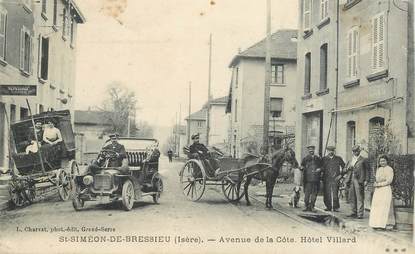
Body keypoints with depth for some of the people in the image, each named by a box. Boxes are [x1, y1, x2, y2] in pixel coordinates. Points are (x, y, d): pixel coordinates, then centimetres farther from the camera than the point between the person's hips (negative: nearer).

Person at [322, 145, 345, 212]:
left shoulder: (338, 158, 8)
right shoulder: (324, 159, 10)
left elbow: (344, 167, 12)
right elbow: (322, 168, 11)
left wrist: (341, 175, 4)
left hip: (335, 179, -2)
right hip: (326, 179, 2)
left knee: (335, 193, -9)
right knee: (327, 194, 0)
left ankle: (336, 207, 0)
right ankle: (328, 207, 10)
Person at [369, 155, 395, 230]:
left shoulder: (389, 169, -5)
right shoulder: (378, 169, 16)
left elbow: (389, 181, -10)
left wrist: (379, 184, -11)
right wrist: (375, 183, -1)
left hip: (386, 189, -6)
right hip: (378, 190, 7)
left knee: (386, 206, -6)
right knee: (377, 206, 3)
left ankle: (389, 224, 0)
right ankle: (378, 223, 8)